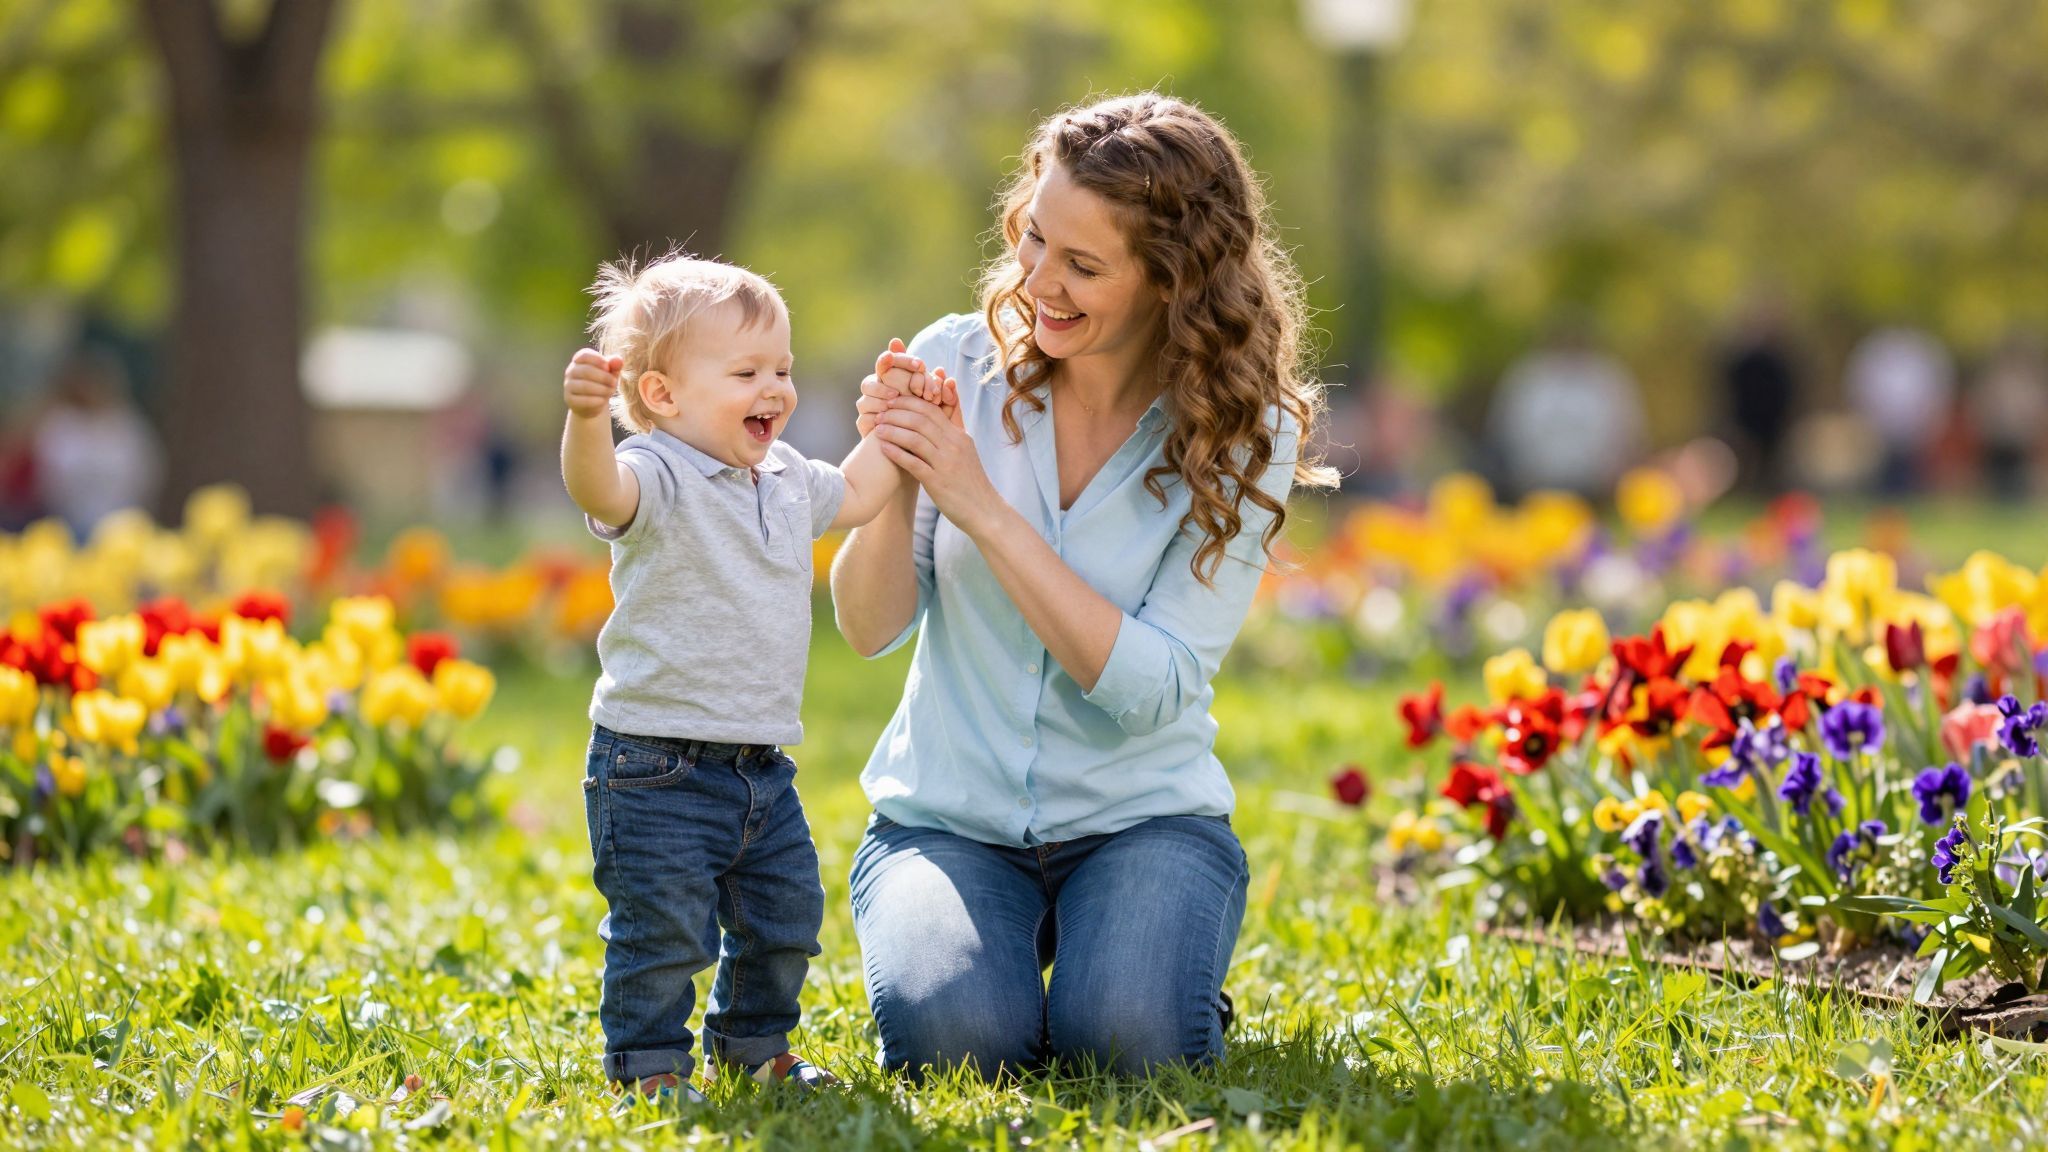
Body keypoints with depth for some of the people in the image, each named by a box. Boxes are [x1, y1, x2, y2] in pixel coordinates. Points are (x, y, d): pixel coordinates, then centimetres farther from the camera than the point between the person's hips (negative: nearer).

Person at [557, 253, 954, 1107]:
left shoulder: (785, 479, 11)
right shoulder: (658, 476, -16)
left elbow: (852, 496, 31)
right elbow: (600, 490, -38)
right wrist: (586, 420, -58)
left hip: (761, 765, 8)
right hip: (657, 764, -8)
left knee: (785, 915, 16)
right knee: (665, 928, -6)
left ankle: (752, 1045, 34)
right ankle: (647, 1063, 9)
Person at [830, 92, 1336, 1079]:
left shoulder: (1245, 437, -9)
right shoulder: (957, 364, -6)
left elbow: (1150, 688, -18)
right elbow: (870, 628, -3)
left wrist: (984, 510, -24)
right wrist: (891, 481, -23)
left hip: (1141, 817, -1)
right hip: (947, 814, 1)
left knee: (1125, 1039, -28)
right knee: (955, 1038, -27)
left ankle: (1163, 953, 8)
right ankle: (976, 936, 9)